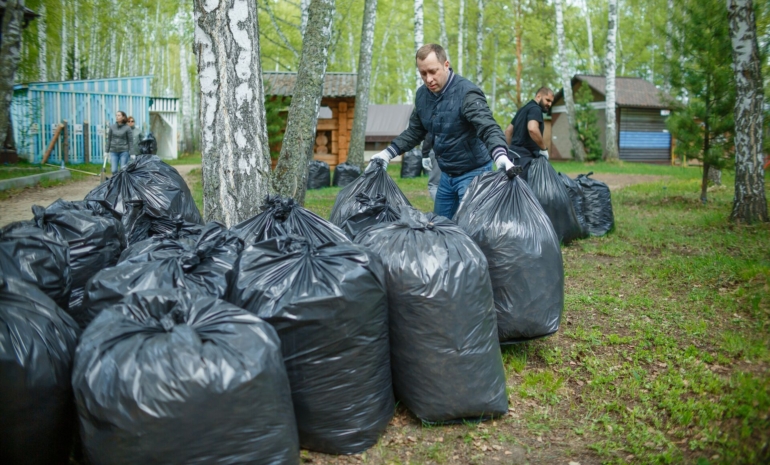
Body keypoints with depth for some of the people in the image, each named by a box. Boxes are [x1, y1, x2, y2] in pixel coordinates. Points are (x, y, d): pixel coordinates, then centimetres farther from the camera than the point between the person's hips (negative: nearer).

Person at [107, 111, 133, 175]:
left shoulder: (127, 128, -3)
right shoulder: (112, 127, 5)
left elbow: (130, 141, -2)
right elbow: (109, 139, 11)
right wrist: (107, 151, 10)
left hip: (124, 151, -2)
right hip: (113, 151, 3)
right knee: (114, 170, -3)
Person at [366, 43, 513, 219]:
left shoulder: (467, 93, -22)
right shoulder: (422, 94, 2)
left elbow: (489, 128, -33)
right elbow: (414, 131, 15)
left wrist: (501, 157, -52)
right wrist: (387, 153, 7)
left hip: (472, 173, -8)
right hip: (446, 175, 8)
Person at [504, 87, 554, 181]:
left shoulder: (524, 109, 21)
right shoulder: (535, 109, -9)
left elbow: (508, 130, 25)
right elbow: (532, 129, -29)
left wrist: (511, 148, 26)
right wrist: (544, 149, -17)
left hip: (515, 153, 10)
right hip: (524, 156, -10)